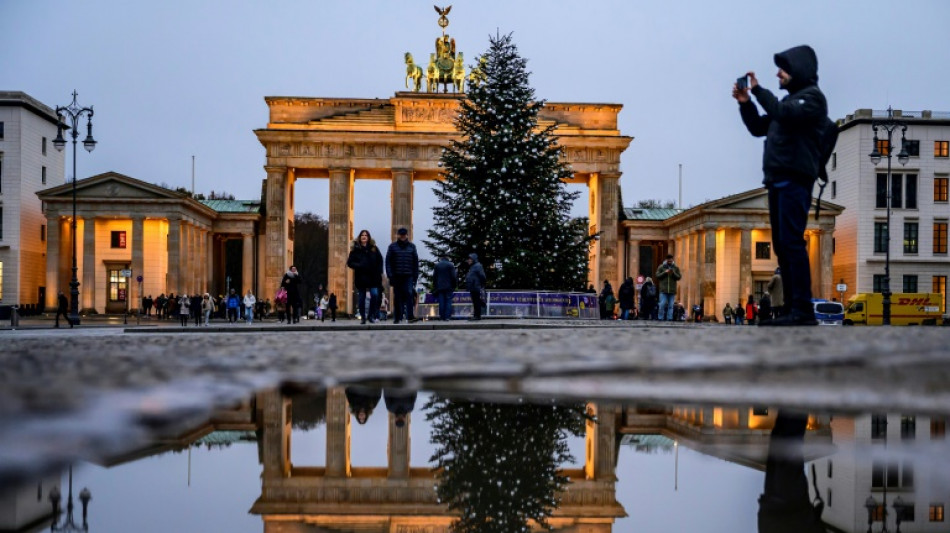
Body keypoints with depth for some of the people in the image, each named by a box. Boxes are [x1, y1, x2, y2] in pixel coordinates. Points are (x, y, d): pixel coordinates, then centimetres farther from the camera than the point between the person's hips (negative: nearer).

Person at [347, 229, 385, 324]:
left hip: (373, 276, 1)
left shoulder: (373, 248, 8)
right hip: (360, 277, -1)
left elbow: (380, 260, 11)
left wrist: (379, 272, 1)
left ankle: (371, 315, 4)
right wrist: (358, 266, -16)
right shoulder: (355, 249, 3)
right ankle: (362, 317, 13)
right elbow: (350, 262, 1)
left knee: (375, 295, -11)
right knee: (361, 298, 3)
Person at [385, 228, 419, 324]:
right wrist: (390, 275, -7)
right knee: (397, 297, 4)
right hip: (397, 276, 0)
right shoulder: (392, 246, 5)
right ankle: (397, 317, 10)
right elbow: (388, 262, 2)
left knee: (409, 294, -13)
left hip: (408, 276, 0)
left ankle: (410, 316, -18)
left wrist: (415, 276, 4)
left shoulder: (412, 246, 10)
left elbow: (415, 262, 10)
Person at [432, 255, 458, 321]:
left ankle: (442, 317, 1)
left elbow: (434, 277, 8)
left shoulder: (436, 265, 6)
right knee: (448, 302, -1)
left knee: (441, 302, 3)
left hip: (439, 287, 2)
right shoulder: (450, 265, -1)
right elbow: (454, 277, -4)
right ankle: (447, 316, -7)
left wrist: (434, 287, 14)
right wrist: (454, 286, 4)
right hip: (448, 287, -2)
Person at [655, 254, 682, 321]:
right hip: (663, 290, -2)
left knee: (670, 305, 0)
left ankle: (669, 318, 2)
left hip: (672, 290, 2)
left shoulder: (676, 268, 11)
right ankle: (661, 318, 0)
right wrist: (664, 272, -11)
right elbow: (657, 275, 1)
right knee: (662, 304, -8)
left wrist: (673, 273, -11)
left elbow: (679, 277, 6)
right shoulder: (661, 267, 7)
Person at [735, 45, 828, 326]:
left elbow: (784, 114, -19)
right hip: (777, 180, 9)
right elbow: (758, 127, 26)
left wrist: (758, 90, -12)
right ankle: (791, 309, 8)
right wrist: (745, 103, 12)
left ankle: (802, 310, -19)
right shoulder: (790, 100, 26)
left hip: (794, 180, -9)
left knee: (792, 242, -16)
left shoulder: (812, 96, -1)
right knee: (782, 245, 6)